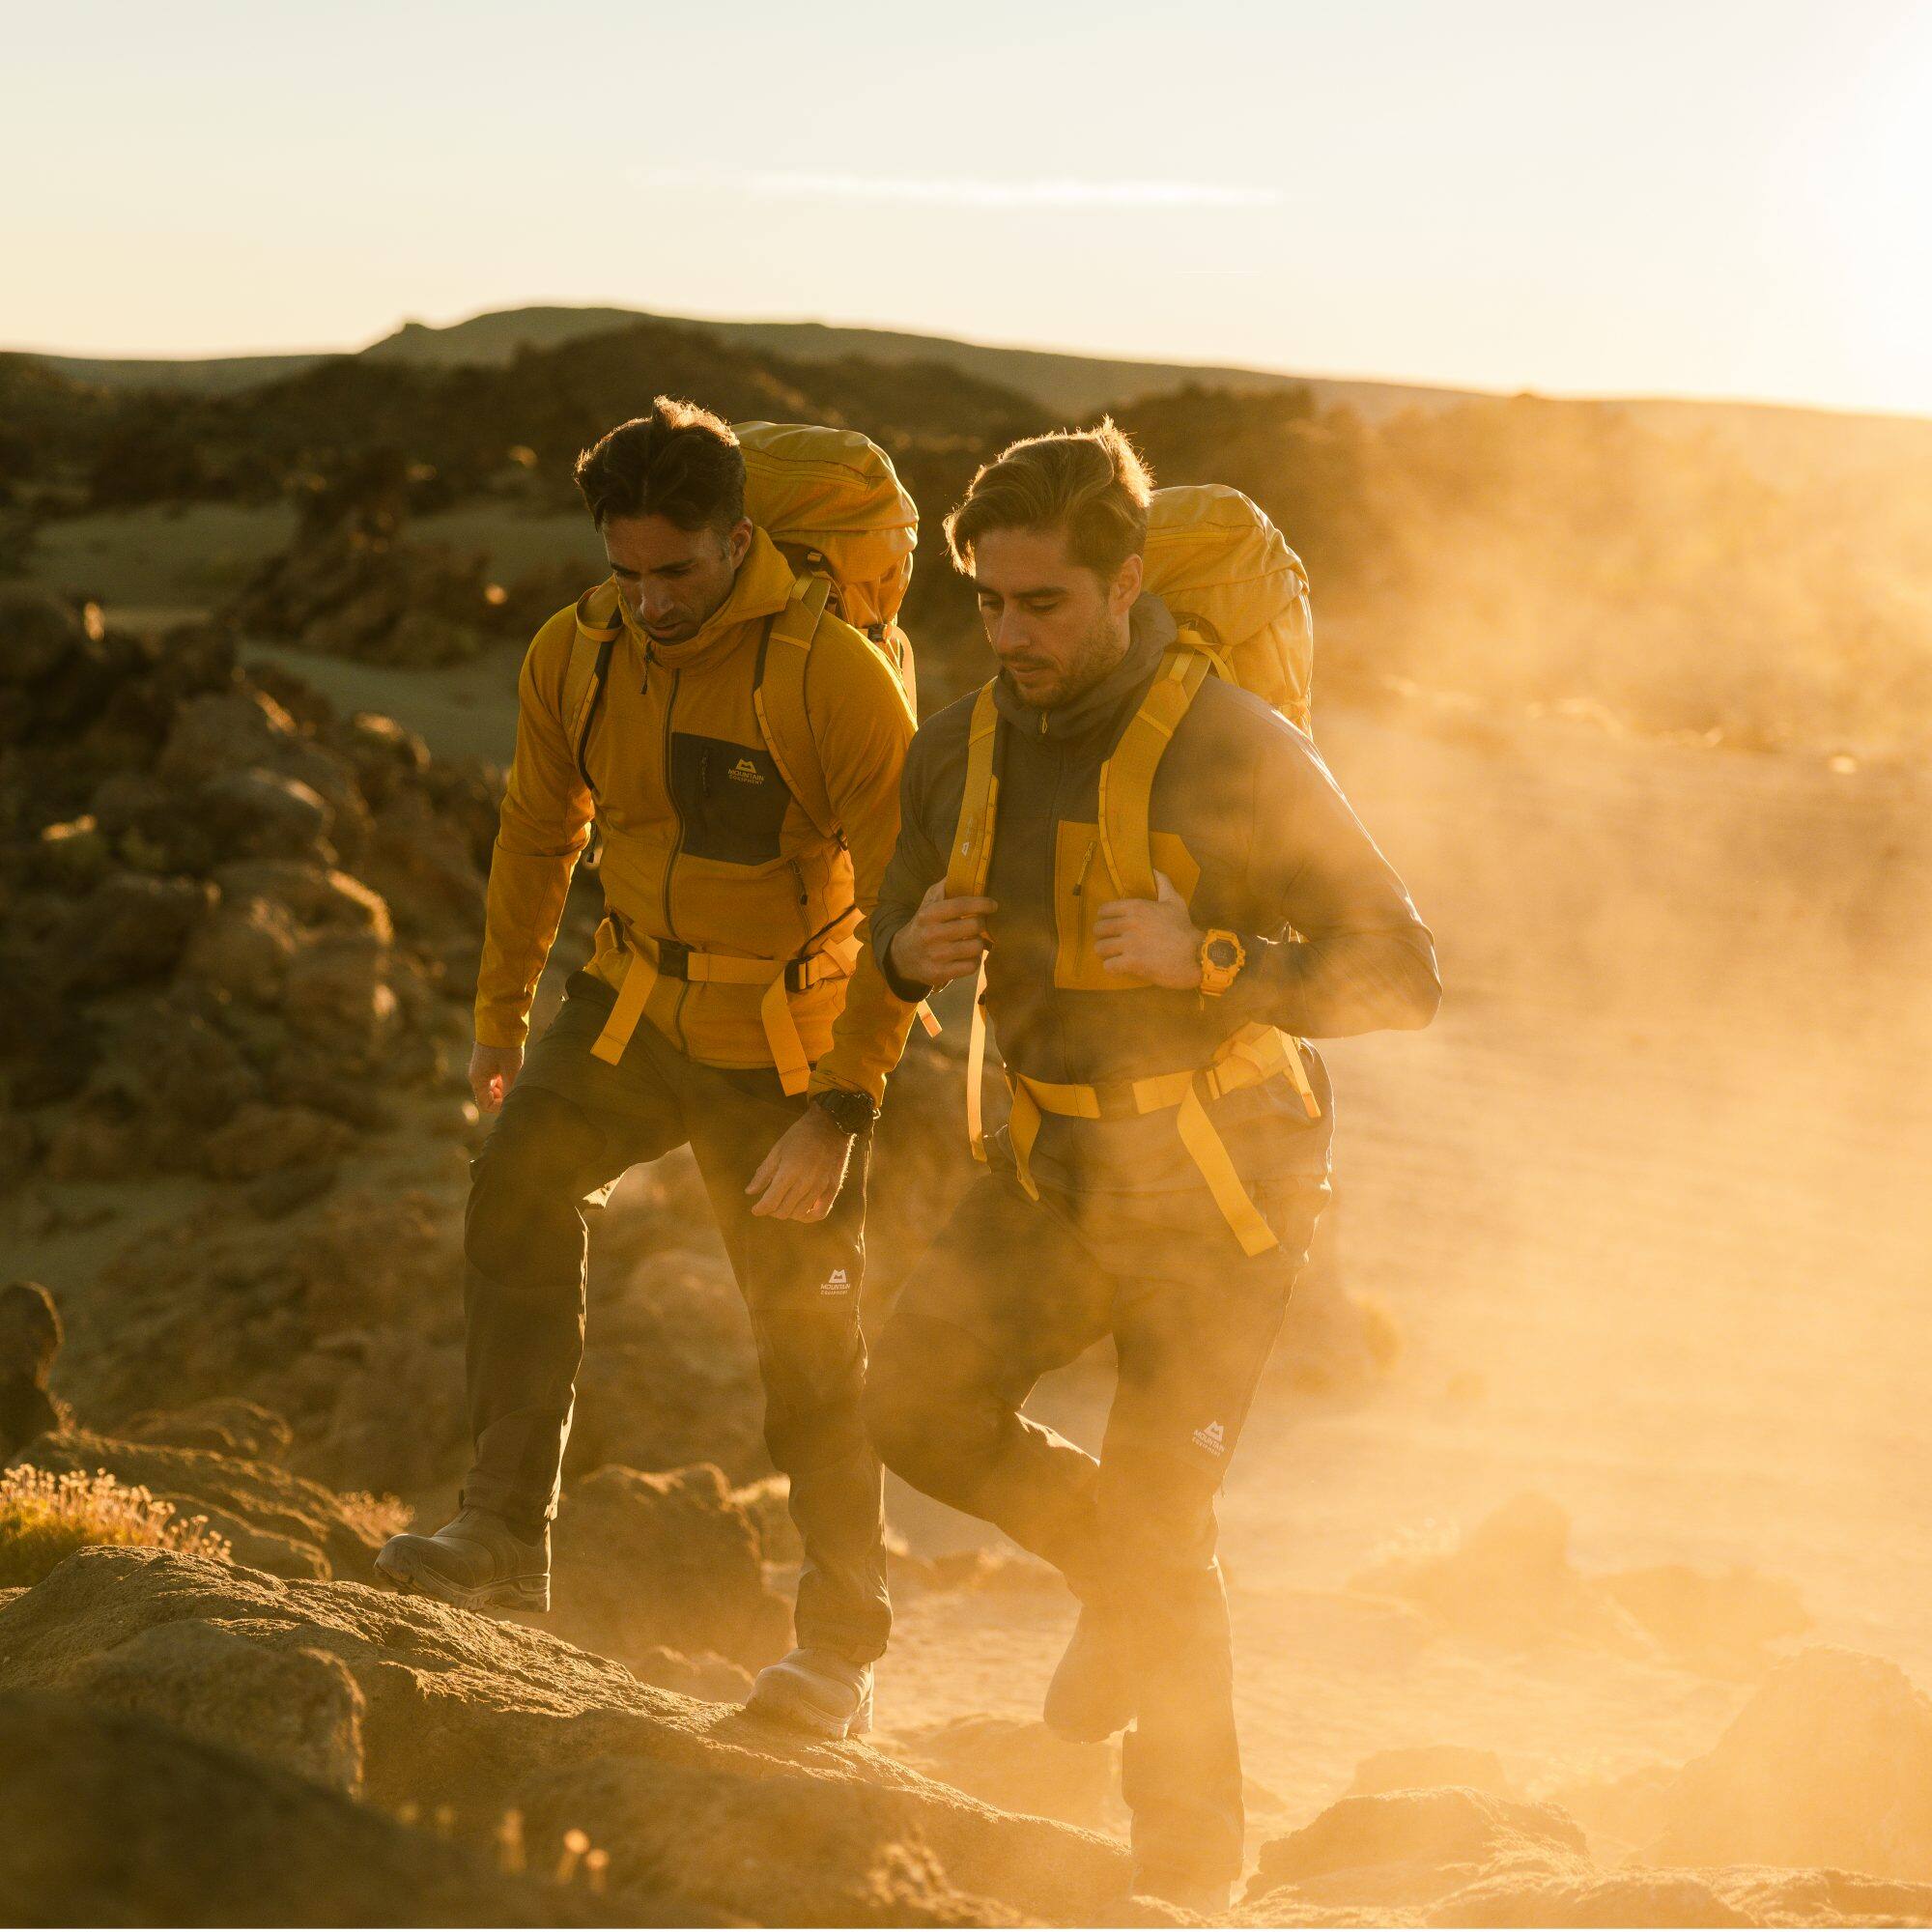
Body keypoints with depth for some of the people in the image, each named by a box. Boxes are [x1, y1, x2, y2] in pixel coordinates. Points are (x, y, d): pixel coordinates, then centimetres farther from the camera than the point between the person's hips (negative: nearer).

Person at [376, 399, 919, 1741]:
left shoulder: (837, 677, -22)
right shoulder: (575, 658, -6)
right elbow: (539, 836, 12)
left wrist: (842, 1111, -23)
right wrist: (502, 1012, 16)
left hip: (785, 1043, -4)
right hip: (632, 1006, 4)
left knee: (810, 1339, 1)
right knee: (521, 1175, -18)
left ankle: (844, 1646, 16)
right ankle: (507, 1536, -13)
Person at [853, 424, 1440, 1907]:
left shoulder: (1239, 755, -19)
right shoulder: (957, 754, -4)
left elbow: (1403, 976, -16)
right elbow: (906, 933, 13)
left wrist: (1206, 960, -30)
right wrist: (910, 950, -12)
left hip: (1217, 1184, -5)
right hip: (1055, 1168, 5)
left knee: (1161, 1519, -5)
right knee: (921, 1401, -16)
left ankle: (1191, 1856, 14)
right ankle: (1117, 1568, 14)